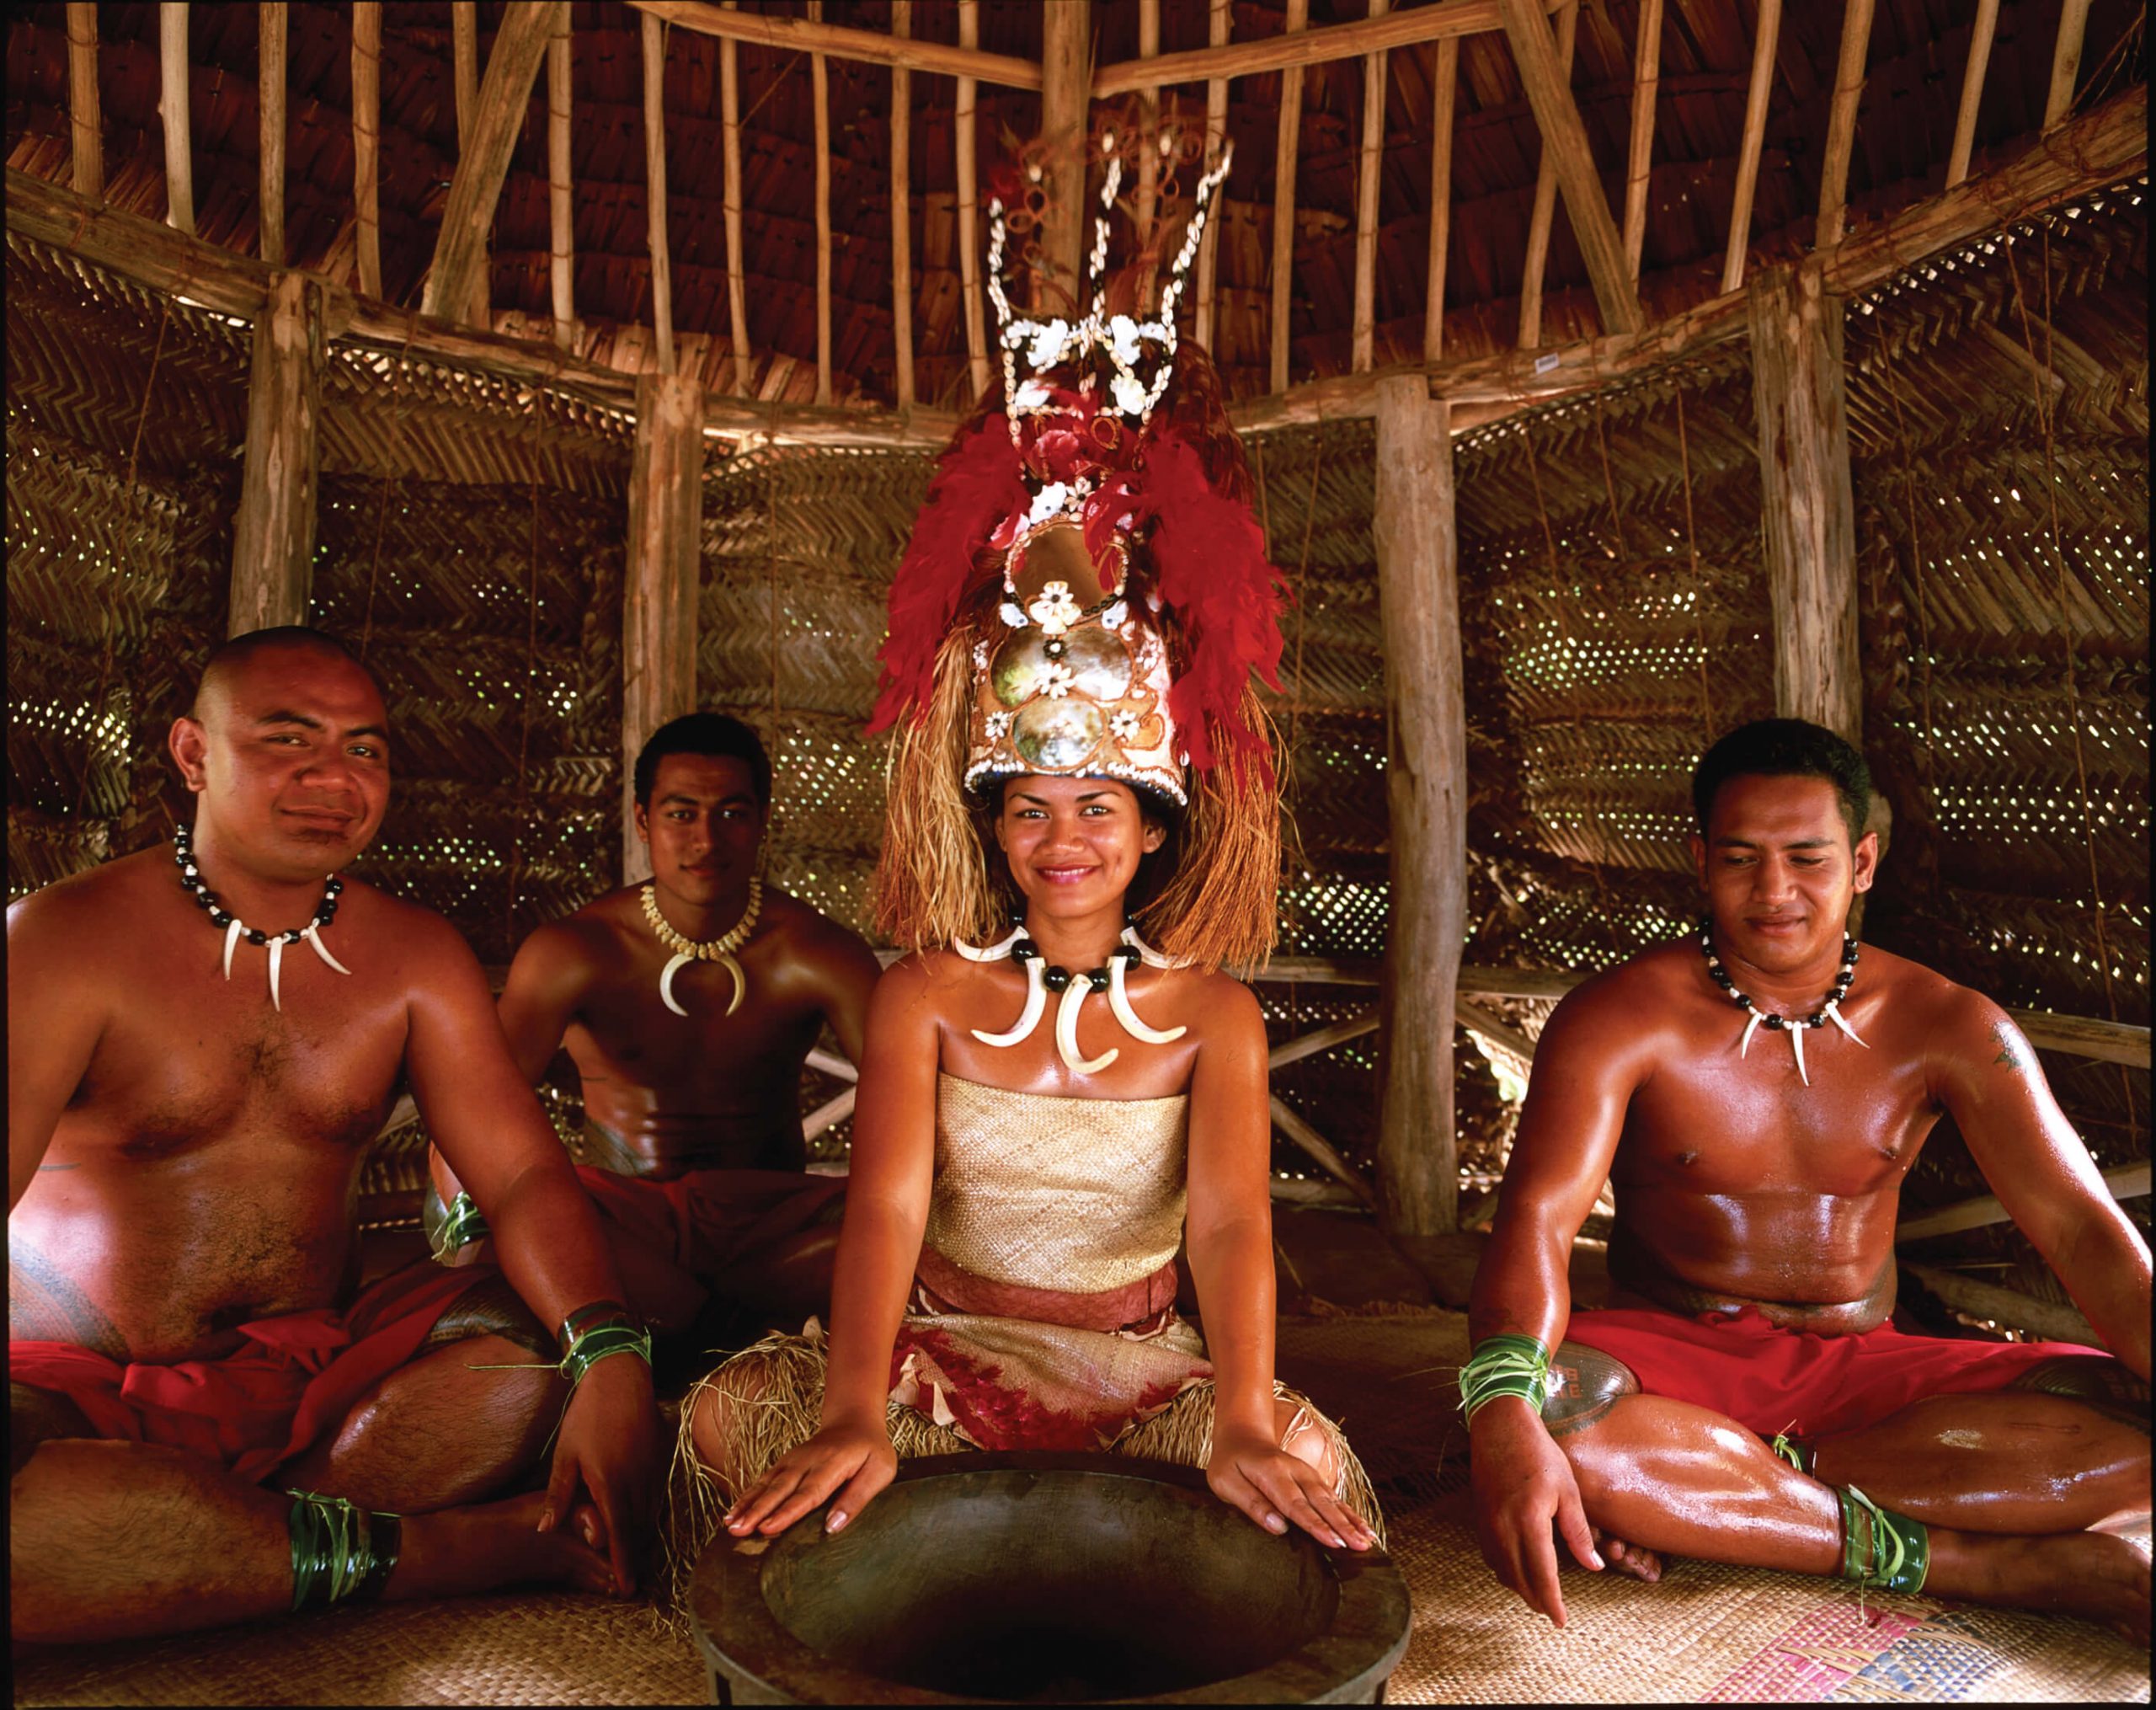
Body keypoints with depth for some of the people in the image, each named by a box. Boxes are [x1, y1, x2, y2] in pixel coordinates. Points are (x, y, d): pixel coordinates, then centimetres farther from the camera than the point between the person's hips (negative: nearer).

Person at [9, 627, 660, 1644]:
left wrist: (608, 1358, -26)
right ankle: (464, 1547, -24)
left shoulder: (414, 958, 4)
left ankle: (116, 1555, -19)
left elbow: (520, 1173, -4)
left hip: (313, 1371, 4)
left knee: (539, 1339, -21)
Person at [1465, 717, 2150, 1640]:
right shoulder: (1619, 1018, -9)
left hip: (1863, 1370, 3)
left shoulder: (1947, 1026, 1)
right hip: (1673, 1360, -3)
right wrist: (1506, 1417, -41)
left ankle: (1686, 1496, -24)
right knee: (1549, 1416, -36)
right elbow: (1536, 1217, -21)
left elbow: (2082, 1228, -6)